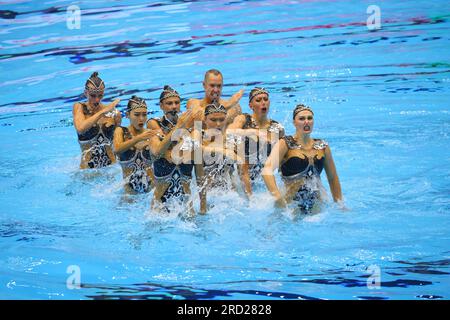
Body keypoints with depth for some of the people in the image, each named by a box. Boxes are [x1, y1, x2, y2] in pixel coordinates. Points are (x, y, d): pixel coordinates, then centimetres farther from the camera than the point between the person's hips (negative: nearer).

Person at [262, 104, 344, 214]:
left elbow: (333, 178, 19)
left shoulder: (322, 146, 9)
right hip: (292, 205, -4)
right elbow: (267, 170, -21)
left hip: (317, 207, 4)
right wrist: (277, 196, -34)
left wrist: (340, 205, 14)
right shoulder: (285, 144, -5)